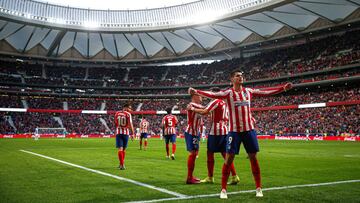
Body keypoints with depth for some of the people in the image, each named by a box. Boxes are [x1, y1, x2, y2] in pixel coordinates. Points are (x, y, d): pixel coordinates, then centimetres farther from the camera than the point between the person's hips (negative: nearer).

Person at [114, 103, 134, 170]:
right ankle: (122, 164, 24)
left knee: (120, 149, -3)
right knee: (124, 149, 13)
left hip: (118, 133, 1)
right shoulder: (128, 114, -7)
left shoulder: (117, 113, 5)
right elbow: (130, 124, -12)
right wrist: (132, 133, -5)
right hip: (126, 133, -1)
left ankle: (122, 164, -14)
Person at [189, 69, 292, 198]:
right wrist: (196, 92, -35)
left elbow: (266, 92, 12)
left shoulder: (249, 91, 7)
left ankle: (258, 188, 19)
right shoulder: (227, 93, -5)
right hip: (234, 130, -3)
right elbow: (213, 94, -20)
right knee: (229, 158, -4)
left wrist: (283, 88, 12)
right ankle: (223, 189, 7)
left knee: (253, 157, 7)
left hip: (249, 129, 3)